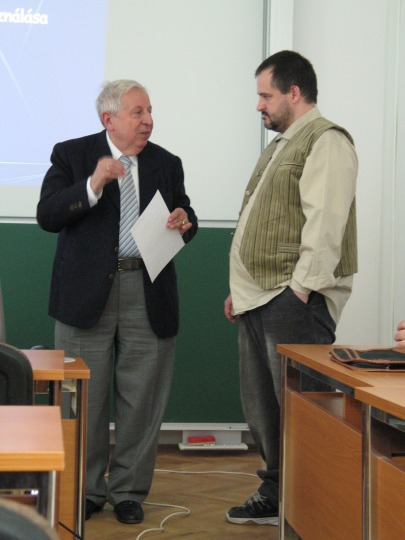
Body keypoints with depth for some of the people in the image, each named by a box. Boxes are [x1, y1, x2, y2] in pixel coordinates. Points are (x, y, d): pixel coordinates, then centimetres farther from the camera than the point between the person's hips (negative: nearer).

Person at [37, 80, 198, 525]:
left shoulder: (166, 163, 10)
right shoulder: (71, 155, 1)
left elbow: (184, 220, 15)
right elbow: (47, 216, -8)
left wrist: (183, 223, -9)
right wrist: (93, 185, -21)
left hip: (148, 294, 2)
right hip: (88, 292, -2)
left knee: (141, 399, 5)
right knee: (85, 397, 5)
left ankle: (128, 490, 18)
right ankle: (85, 489, 19)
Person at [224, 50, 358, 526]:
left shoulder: (325, 142, -9)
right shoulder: (281, 145, 22)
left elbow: (325, 224, -19)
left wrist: (301, 290, -21)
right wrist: (241, 289, 21)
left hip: (295, 300, -10)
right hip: (260, 300, 10)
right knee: (261, 406, 13)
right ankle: (274, 496, 24)